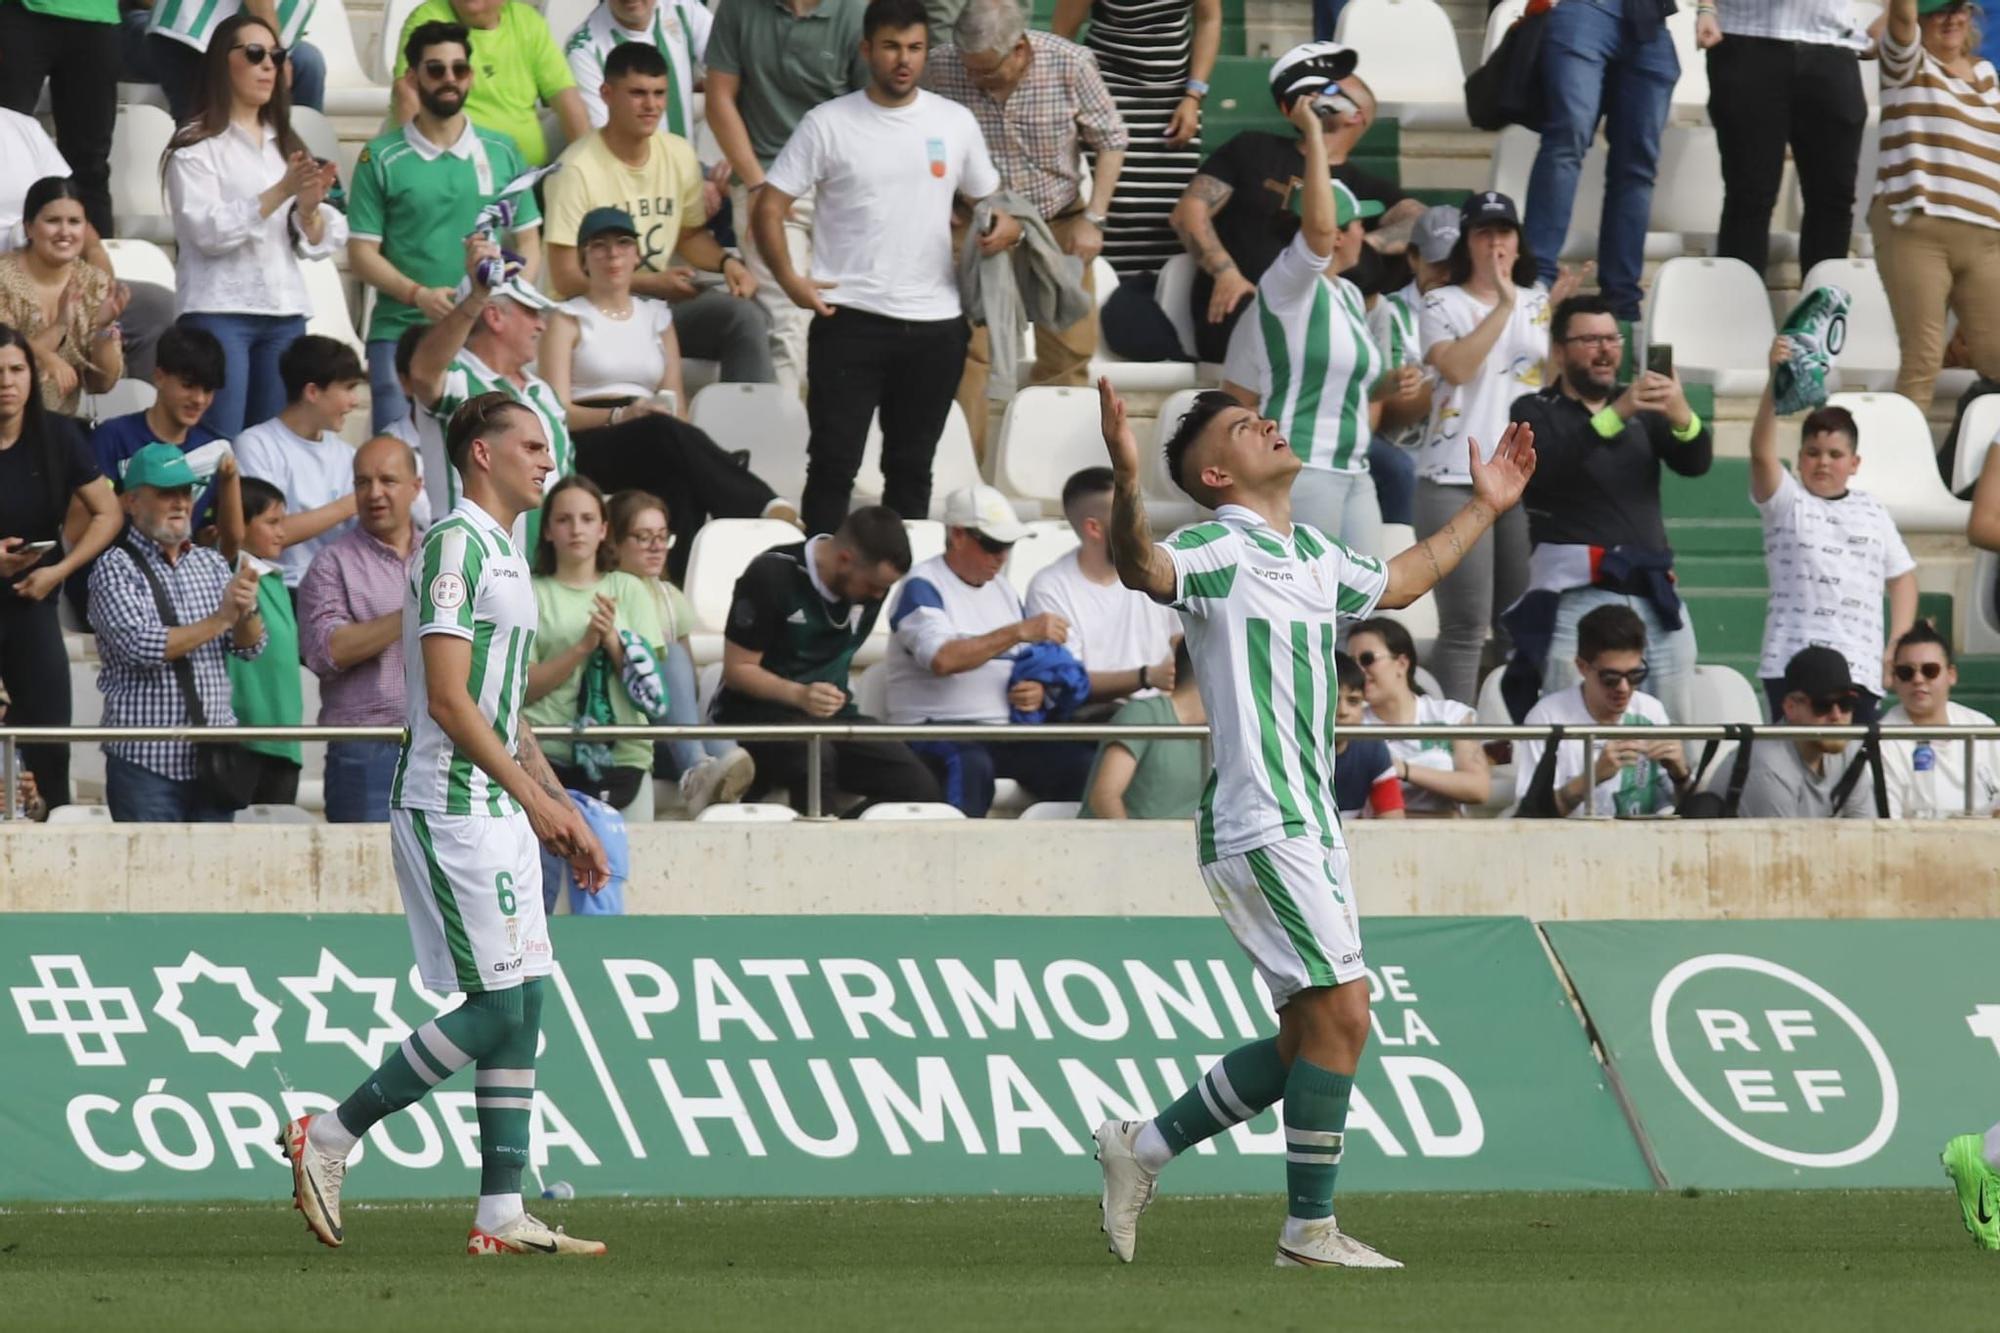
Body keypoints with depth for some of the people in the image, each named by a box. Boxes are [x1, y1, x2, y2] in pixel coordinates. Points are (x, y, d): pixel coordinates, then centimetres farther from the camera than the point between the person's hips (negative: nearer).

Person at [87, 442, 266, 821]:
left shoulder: (211, 564, 12)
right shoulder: (115, 568, -4)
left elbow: (250, 648, 8)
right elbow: (141, 646, -18)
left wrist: (246, 611, -15)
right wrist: (219, 620, -15)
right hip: (146, 760, -5)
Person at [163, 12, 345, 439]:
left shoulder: (286, 144, 16)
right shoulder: (196, 146, -1)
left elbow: (317, 243, 11)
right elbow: (209, 232, -15)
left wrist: (309, 208, -11)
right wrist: (280, 192, -21)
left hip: (285, 312, 6)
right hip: (220, 311, -6)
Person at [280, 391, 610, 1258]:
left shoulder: (504, 553, 19)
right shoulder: (455, 545, -12)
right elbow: (449, 699, -19)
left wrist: (565, 813, 20)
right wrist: (533, 796, -20)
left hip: (500, 809, 10)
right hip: (450, 807, -10)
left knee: (524, 1004, 5)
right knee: (496, 1007, -12)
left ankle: (501, 1214, 5)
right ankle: (329, 1138, -3)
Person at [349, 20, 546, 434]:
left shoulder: (503, 152, 11)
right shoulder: (382, 159, 2)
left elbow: (528, 241, 14)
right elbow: (362, 253, 0)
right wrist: (417, 295, -16)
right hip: (402, 333, -2)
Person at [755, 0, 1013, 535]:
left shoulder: (955, 122, 8)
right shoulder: (828, 124, -1)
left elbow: (987, 199, 17)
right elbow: (768, 208, -2)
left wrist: (1006, 226, -7)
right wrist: (789, 280, -16)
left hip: (936, 325, 3)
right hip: (850, 321, -3)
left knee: (912, 468, 12)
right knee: (835, 462, -4)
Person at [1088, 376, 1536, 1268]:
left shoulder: (1311, 556, 17)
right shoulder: (1220, 551, -10)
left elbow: (1397, 583, 37)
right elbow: (1144, 567, -31)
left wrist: (1483, 509, 41)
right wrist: (1126, 483, -49)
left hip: (1308, 823, 9)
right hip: (1259, 821, -9)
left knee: (1310, 1036, 10)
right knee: (1340, 1012, -12)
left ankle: (1144, 1148, 21)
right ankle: (1309, 1230, -5)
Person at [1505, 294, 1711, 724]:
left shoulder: (1642, 411, 19)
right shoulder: (1535, 412, 8)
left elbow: (1696, 462, 5)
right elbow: (1544, 464, -13)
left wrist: (1682, 416, -18)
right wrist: (1615, 414, -25)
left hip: (1654, 595, 5)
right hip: (1578, 596, -5)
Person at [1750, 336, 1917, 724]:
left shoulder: (1873, 513, 15)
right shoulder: (1786, 501, 5)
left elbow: (1901, 575, 20)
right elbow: (1761, 452, -12)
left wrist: (1899, 645, 9)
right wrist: (1775, 382, -25)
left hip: (1860, 665, 3)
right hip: (1792, 663, -3)